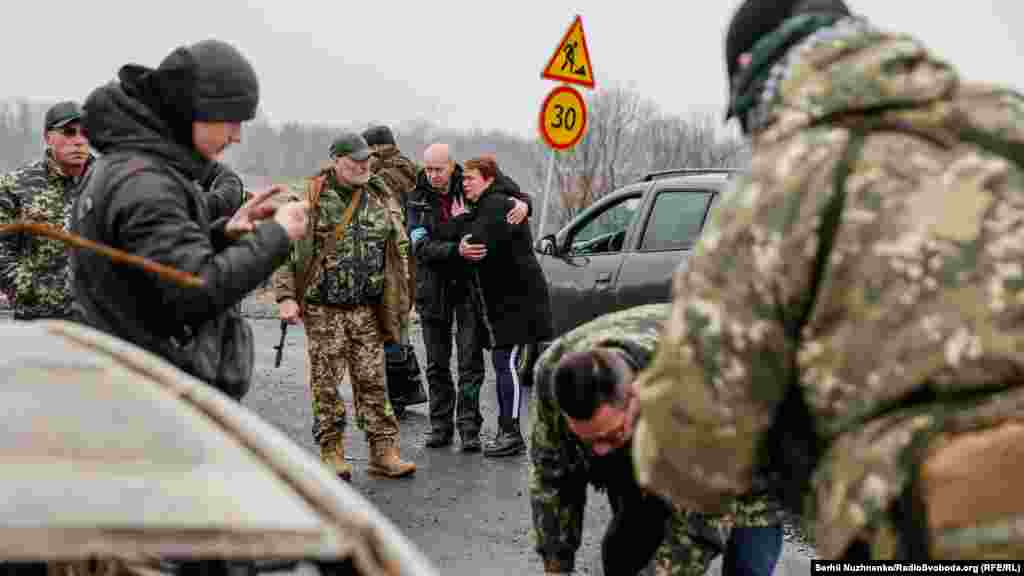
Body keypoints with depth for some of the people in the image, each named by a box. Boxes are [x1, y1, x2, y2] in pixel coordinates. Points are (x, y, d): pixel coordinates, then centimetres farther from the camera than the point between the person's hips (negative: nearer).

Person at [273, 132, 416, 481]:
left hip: (367, 309, 4)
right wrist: (286, 296, -13)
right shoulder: (312, 201, -6)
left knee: (373, 381, 4)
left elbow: (399, 247, 19)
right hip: (323, 309, -3)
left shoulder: (379, 200, 9)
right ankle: (331, 453, 12)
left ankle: (384, 453, 7)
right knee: (326, 384, 2)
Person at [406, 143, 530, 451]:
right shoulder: (417, 200, -2)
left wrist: (522, 204, -19)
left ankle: (469, 427, -2)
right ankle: (441, 425, 19)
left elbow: (514, 193, 6)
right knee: (437, 364, 9)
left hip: (470, 285, -1)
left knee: (471, 361, -6)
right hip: (434, 288, 1)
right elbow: (420, 246, -15)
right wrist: (456, 250, -32)